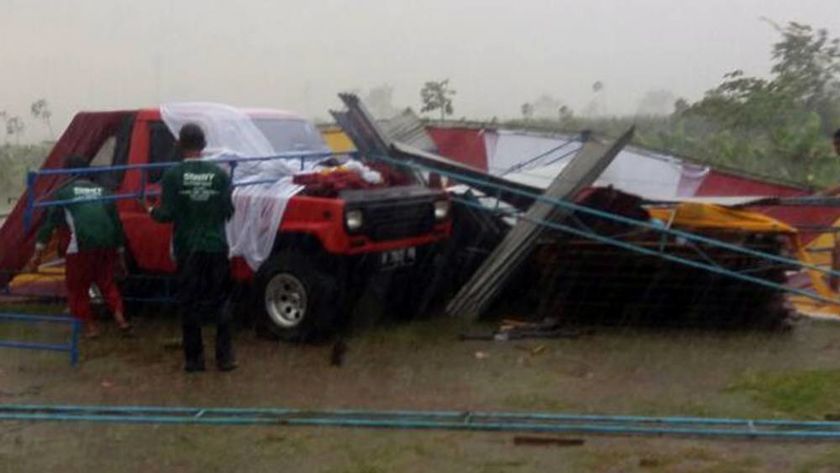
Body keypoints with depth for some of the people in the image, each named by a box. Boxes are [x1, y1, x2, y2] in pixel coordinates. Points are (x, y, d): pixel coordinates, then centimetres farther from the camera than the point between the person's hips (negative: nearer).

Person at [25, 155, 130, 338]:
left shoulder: (63, 192, 11)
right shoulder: (102, 191, 21)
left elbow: (50, 222, 10)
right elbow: (117, 224, 22)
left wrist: (37, 255, 14)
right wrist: (121, 255, 29)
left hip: (82, 245, -4)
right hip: (108, 244, 4)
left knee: (77, 286, 15)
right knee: (106, 282, 24)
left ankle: (90, 325, 16)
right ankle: (120, 319, 15)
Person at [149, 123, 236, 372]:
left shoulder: (173, 175, -8)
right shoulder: (219, 173, -2)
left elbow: (167, 214, -10)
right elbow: (228, 211, 0)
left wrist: (153, 211, 12)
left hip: (187, 249, -1)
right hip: (216, 246, 1)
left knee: (189, 304, 7)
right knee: (220, 301, 10)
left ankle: (194, 359, 10)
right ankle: (225, 357, 8)